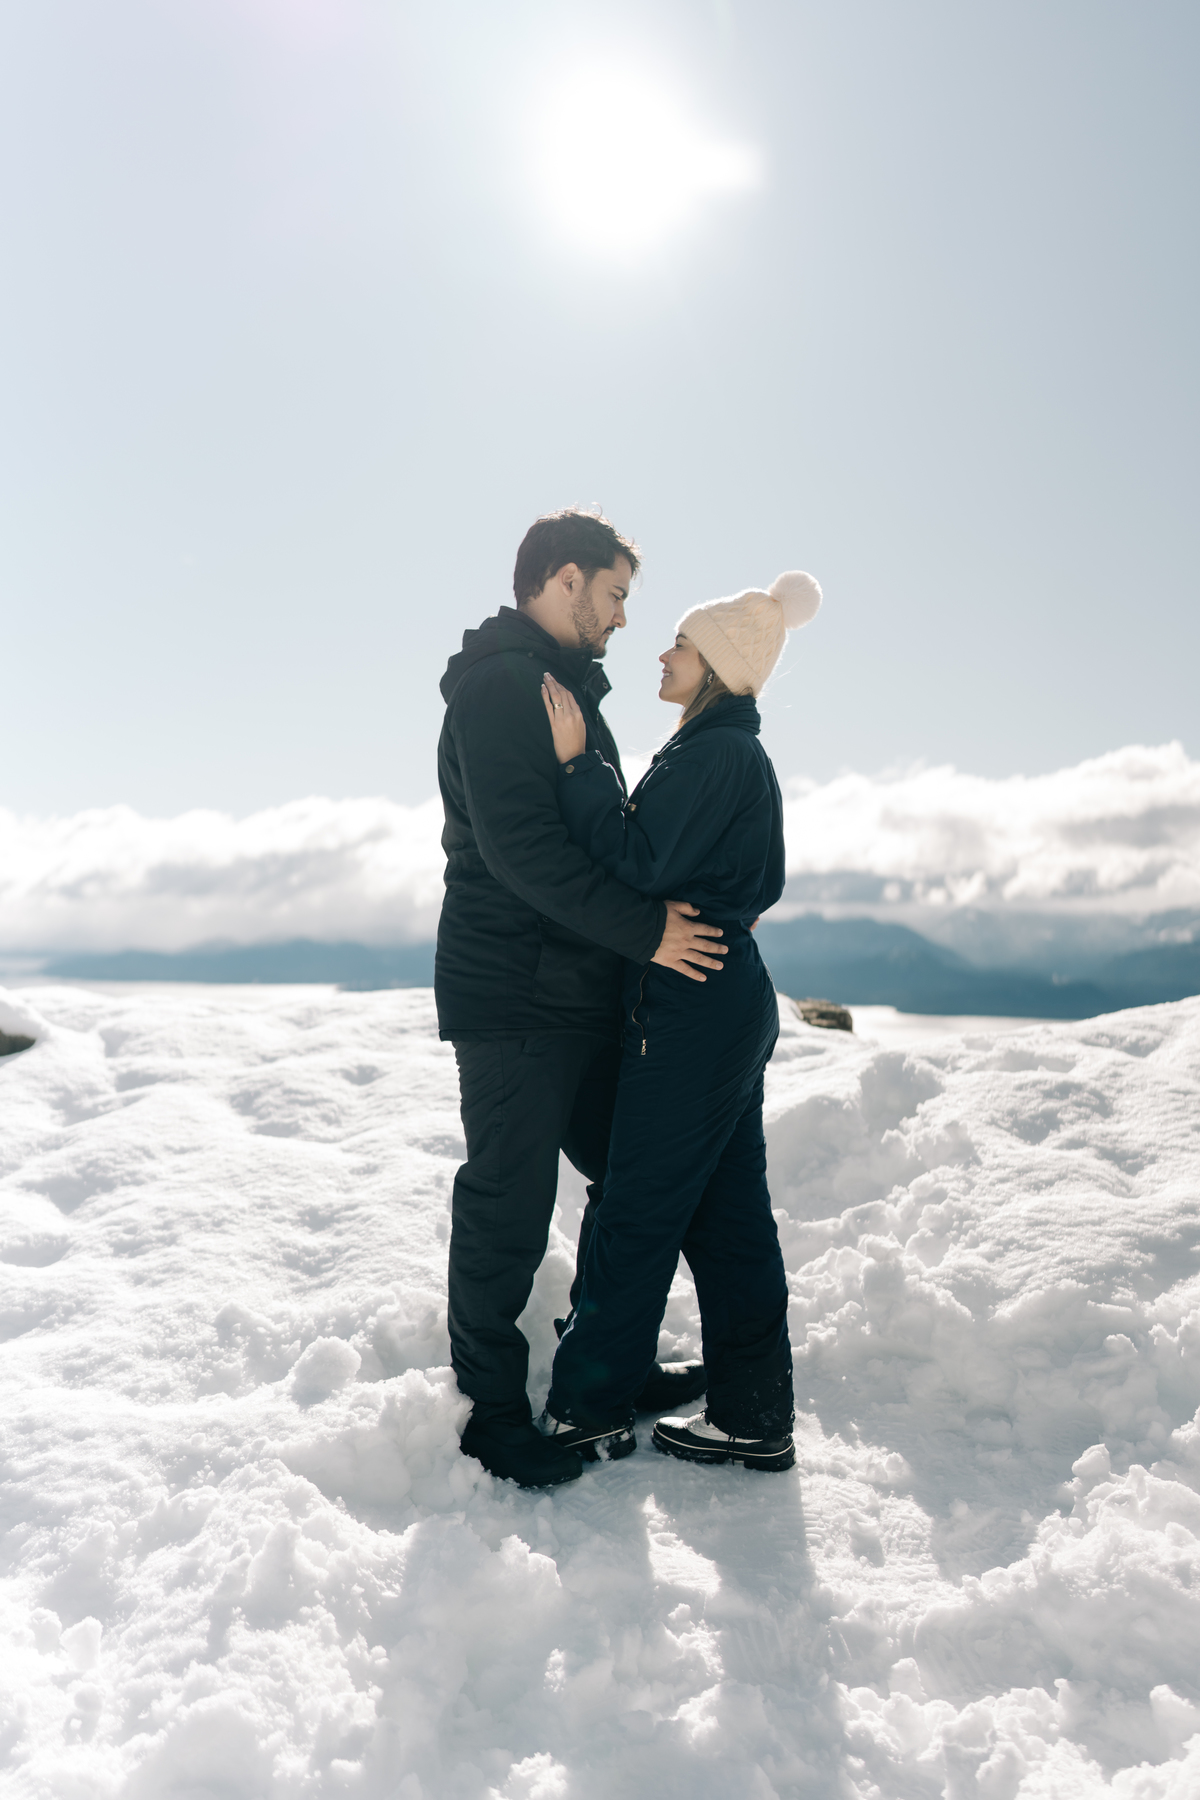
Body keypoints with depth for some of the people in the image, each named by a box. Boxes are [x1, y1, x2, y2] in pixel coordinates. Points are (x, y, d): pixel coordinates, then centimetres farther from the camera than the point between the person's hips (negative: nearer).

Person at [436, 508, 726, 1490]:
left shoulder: (570, 688, 20)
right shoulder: (500, 683, -13)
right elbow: (521, 847, -24)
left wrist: (659, 912, 14)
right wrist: (646, 928, -22)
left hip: (584, 995, 10)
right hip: (513, 999, -10)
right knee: (509, 1207, 0)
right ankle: (490, 1409, 16)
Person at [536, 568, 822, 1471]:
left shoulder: (717, 754, -14)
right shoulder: (737, 753, 17)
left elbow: (641, 863, -21)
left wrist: (578, 763, -17)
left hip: (693, 1008, -10)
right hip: (731, 999, 10)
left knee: (639, 1209, 0)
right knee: (726, 1211, 13)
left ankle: (588, 1408, 13)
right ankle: (753, 1417, 21)